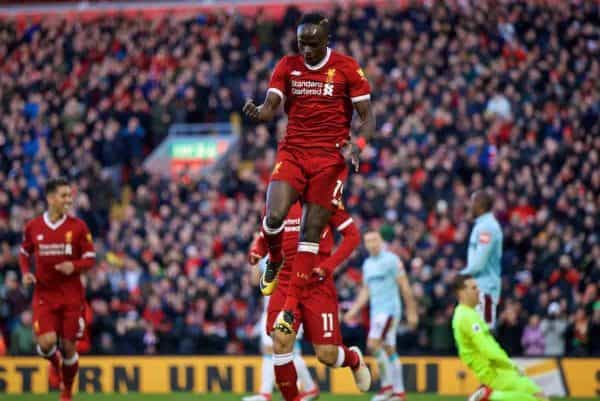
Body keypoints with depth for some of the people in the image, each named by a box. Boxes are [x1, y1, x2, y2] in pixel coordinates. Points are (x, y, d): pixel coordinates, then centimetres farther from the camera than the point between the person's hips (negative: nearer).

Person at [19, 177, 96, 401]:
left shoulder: (78, 227, -3)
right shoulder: (33, 227, 1)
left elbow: (90, 259, 0)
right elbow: (24, 253, 16)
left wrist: (74, 266, -20)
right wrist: (26, 273, -3)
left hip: (71, 296, 0)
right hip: (44, 295, 0)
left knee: (68, 347, 3)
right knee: (46, 342, -17)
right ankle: (55, 363, 21)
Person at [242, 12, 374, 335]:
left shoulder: (347, 68, -2)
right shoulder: (287, 66, 5)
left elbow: (368, 118, -1)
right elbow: (271, 107, -2)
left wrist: (357, 144, -21)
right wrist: (257, 113, -27)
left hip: (330, 159, -1)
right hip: (292, 153, 1)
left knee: (311, 232, -3)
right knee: (274, 216, -21)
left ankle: (290, 308, 2)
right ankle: (275, 261, 13)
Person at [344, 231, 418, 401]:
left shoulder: (391, 260, -7)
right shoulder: (367, 264, 15)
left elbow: (405, 287, -7)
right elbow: (365, 291, 22)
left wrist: (412, 312, -8)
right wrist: (354, 310, 12)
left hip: (389, 309, -7)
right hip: (376, 310, 7)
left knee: (373, 344, -18)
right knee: (389, 350, 7)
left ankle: (387, 385, -10)